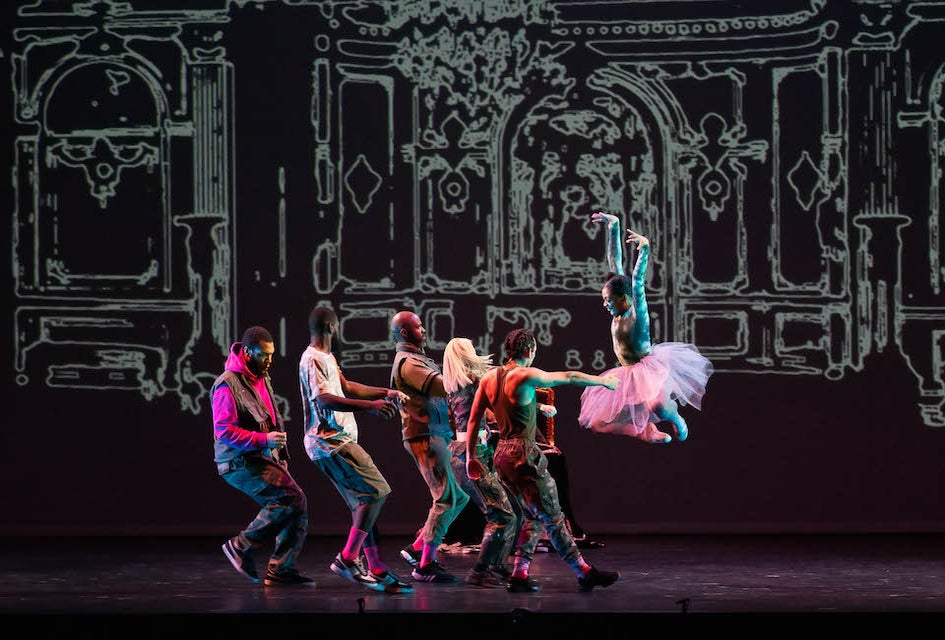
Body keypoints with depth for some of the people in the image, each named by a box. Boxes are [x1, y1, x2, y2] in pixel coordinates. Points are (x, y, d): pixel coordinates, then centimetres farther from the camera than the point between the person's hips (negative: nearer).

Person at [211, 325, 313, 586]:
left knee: (297, 508, 0)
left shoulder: (262, 379, 16)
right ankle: (242, 546, -10)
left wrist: (281, 456, 22)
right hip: (241, 462, -9)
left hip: (265, 459, 9)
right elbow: (224, 430, -20)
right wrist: (264, 440, -26)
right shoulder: (228, 384, -13)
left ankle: (281, 569, 5)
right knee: (291, 497, -21)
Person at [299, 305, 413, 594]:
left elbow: (346, 387, 31)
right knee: (377, 492, -15)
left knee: (364, 504, 8)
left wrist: (384, 393, 22)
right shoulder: (313, 360, -14)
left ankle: (376, 571, 7)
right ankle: (347, 558, -14)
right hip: (330, 442, -11)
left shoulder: (327, 358, 20)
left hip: (338, 441, 11)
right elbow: (325, 399, -27)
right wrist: (370, 406, -35)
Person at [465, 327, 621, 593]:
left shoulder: (489, 377, 11)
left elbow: (473, 420, 12)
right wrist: (604, 381, 13)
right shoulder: (525, 376, -11)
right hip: (523, 453, -8)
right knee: (553, 517, -5)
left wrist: (471, 457, 17)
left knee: (534, 517, 14)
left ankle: (519, 575, 9)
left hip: (502, 453, 8)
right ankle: (585, 573, -2)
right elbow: (570, 377, -1)